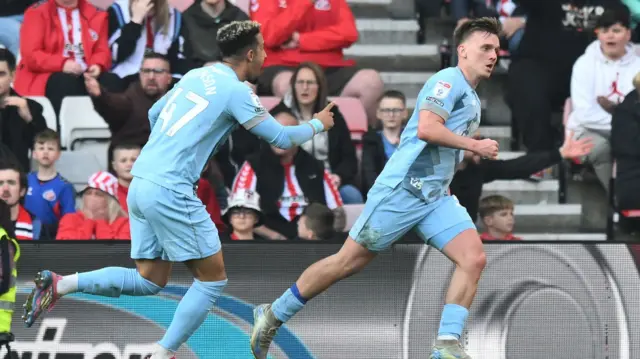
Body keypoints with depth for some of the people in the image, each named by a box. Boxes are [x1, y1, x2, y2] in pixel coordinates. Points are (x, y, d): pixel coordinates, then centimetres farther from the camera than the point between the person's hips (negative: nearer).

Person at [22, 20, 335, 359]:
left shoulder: (195, 76, 15)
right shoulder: (236, 90, -7)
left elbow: (154, 113, 28)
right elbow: (282, 138, -3)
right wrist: (317, 124, 15)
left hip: (140, 183, 8)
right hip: (171, 191, -8)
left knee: (150, 280, 14)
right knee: (212, 279, 3)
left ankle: (58, 285, 4)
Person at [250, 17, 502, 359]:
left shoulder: (472, 98, 19)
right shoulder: (449, 80, -9)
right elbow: (426, 128, -24)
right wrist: (474, 145, -17)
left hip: (435, 197, 8)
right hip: (401, 189, -8)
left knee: (474, 258, -12)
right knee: (349, 261, 0)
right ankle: (272, 315, 15)